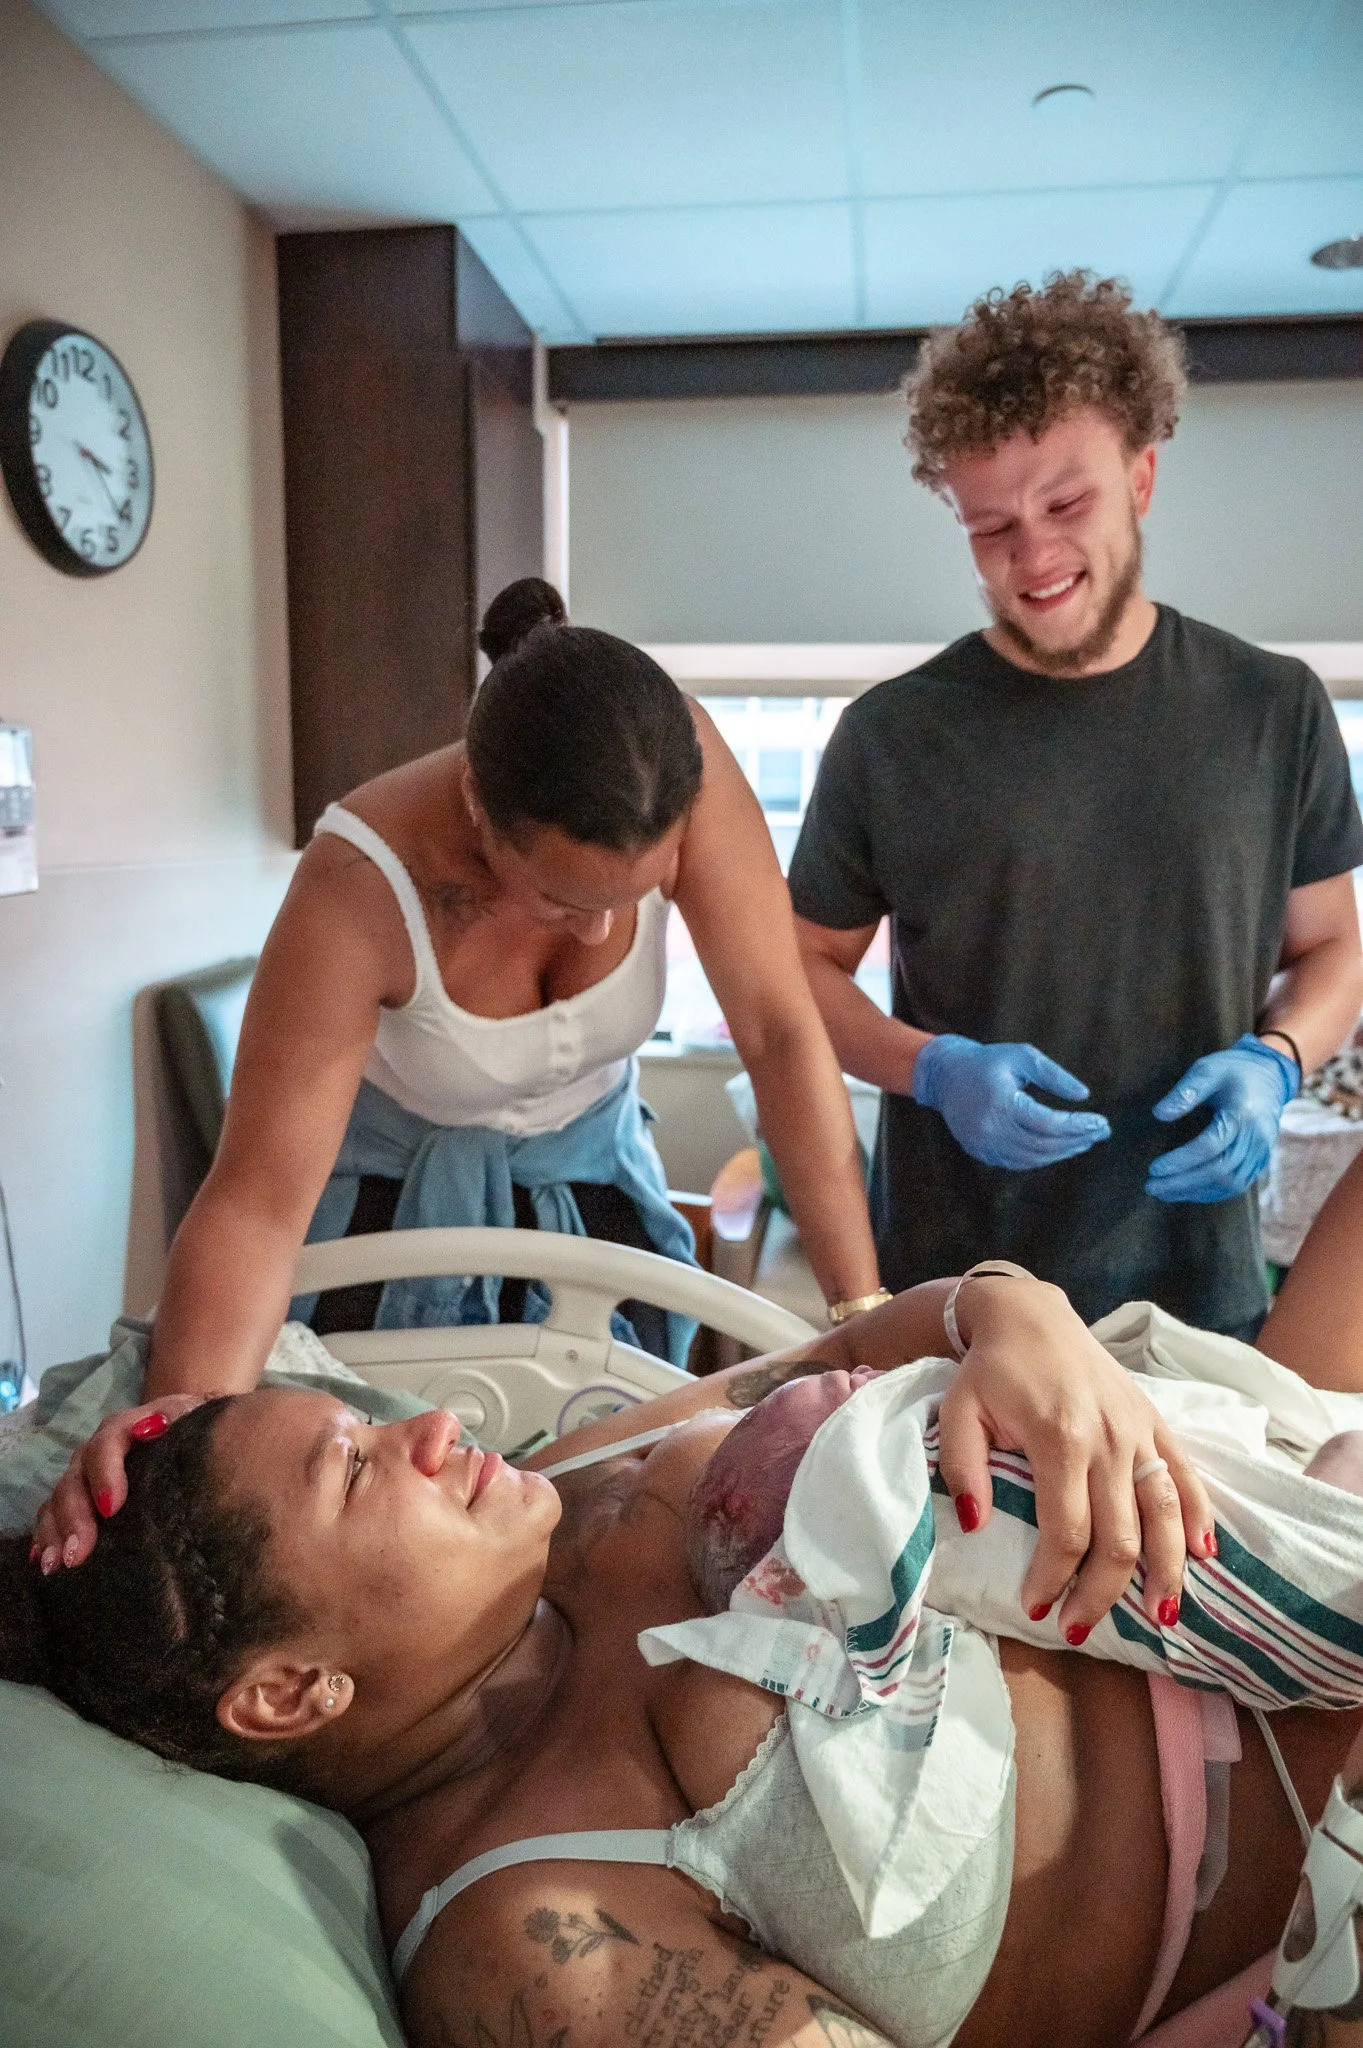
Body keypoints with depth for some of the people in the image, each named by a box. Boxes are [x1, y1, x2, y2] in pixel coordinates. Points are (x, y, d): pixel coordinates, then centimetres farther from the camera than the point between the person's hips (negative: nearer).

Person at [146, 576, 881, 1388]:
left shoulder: (676, 770, -28)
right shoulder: (361, 886, -33)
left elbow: (784, 1035, -25)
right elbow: (254, 1207, -33)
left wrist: (865, 1310, -25)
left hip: (589, 1181, 3)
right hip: (389, 1193, -2)